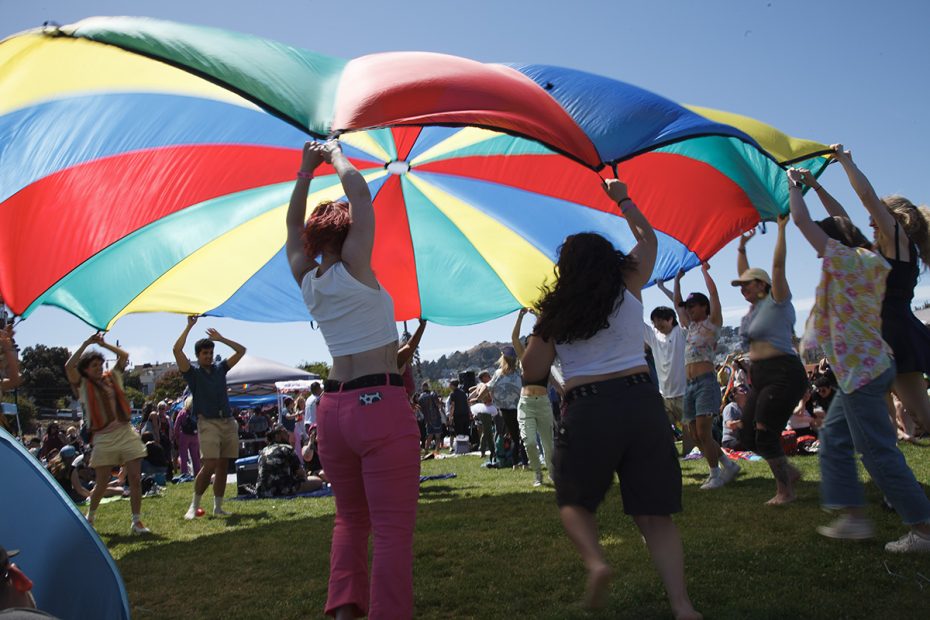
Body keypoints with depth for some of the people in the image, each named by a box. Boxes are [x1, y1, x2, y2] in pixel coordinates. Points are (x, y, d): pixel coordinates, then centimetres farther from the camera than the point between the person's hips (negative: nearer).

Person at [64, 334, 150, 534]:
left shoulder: (112, 378, 11)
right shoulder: (83, 385, 2)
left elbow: (124, 355, 11)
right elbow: (69, 366, -13)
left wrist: (103, 344, 5)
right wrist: (86, 344, -11)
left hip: (126, 433, 3)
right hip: (104, 438, -3)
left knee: (135, 479, -3)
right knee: (102, 484, 3)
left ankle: (136, 521, 4)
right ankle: (89, 518, 28)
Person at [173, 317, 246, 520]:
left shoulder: (220, 368, 14)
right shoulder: (192, 372, 3)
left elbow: (241, 351, 14)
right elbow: (177, 350, -11)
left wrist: (221, 338, 10)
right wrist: (189, 326, -5)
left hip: (228, 422, 5)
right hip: (208, 422, -5)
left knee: (223, 466, 5)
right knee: (209, 465, -14)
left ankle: (218, 507, 12)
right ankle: (194, 505, -1)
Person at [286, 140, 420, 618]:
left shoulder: (307, 282, 9)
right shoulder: (352, 270, -6)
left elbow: (293, 227, 25)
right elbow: (361, 194, -3)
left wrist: (306, 172, 29)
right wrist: (337, 157, 13)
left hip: (332, 407, 7)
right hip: (380, 404, -7)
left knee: (350, 519, 19)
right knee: (393, 530, -4)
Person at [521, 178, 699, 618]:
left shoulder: (555, 312, 5)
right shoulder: (629, 290, 10)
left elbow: (531, 372, 6)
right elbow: (648, 241, 28)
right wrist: (623, 201, 39)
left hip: (587, 410, -2)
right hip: (642, 402, 2)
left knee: (574, 500, 20)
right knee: (654, 514, 7)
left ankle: (596, 561, -6)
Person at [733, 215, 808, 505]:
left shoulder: (777, 302, -5)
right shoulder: (755, 305, 16)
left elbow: (778, 266, -12)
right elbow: (744, 273, 27)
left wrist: (781, 229, -11)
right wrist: (741, 247, 28)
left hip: (783, 375, -9)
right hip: (759, 377, 9)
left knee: (765, 434, -11)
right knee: (747, 435, 5)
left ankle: (785, 491, 5)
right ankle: (790, 472, 23)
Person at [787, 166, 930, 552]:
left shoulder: (846, 260, -14)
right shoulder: (863, 263, 11)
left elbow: (802, 221, -15)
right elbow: (840, 221, 27)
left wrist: (794, 185, 0)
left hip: (861, 371, -10)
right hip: (866, 366, 10)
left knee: (878, 451, -5)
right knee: (833, 437, 15)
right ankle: (854, 516, 17)